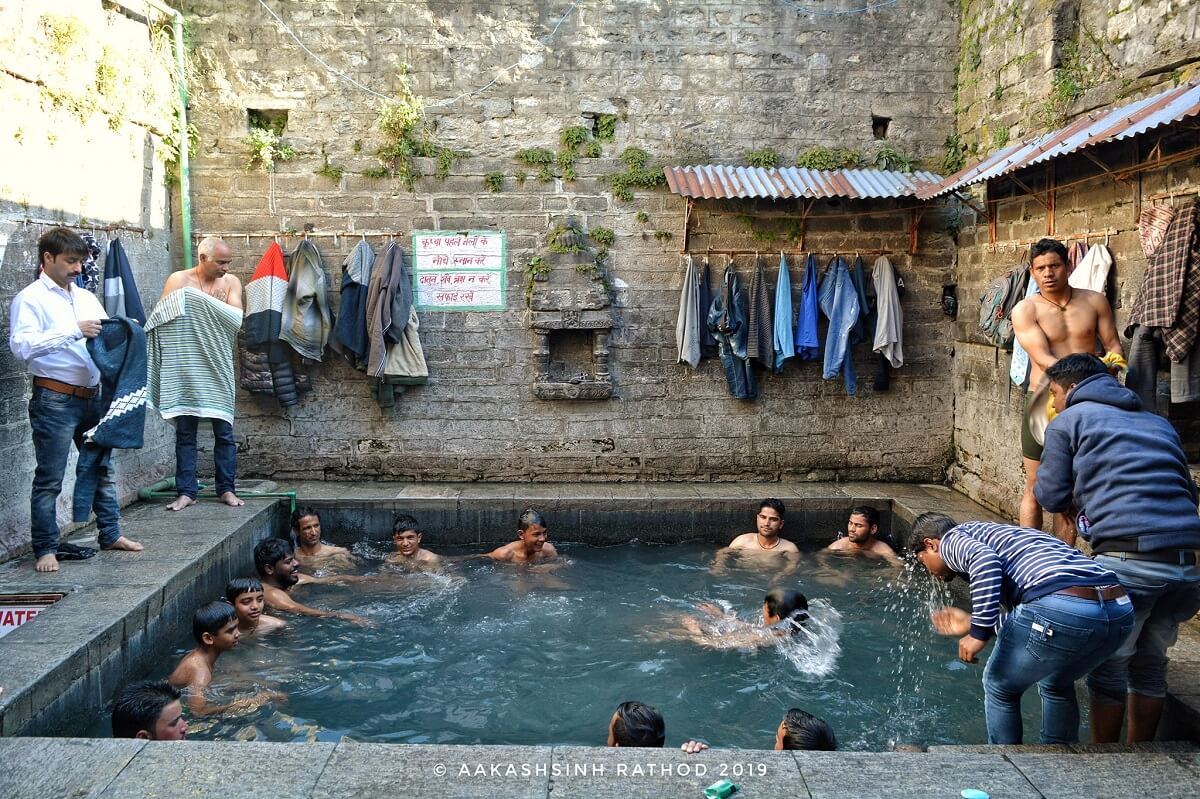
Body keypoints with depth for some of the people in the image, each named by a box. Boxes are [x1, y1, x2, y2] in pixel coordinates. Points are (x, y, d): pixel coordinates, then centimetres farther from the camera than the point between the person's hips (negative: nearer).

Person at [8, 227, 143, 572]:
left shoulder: (86, 297, 14)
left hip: (93, 397, 7)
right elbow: (22, 345, -20)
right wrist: (74, 332, -26)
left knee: (103, 468, 15)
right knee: (49, 478, 0)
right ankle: (45, 549, 9)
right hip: (55, 400, -7)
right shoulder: (30, 299, -6)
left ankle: (111, 534, 28)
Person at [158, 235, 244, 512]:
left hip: (219, 362, 1)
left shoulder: (231, 282, 5)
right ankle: (186, 492, 11)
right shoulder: (178, 280, 0)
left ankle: (226, 489, 13)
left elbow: (236, 319, -8)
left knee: (224, 429, 4)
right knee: (185, 430, 4)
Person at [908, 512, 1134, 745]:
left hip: (1058, 610, -8)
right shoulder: (998, 534, 36)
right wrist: (972, 623, 43)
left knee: (1000, 688, 19)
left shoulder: (953, 538, 14)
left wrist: (978, 634, -10)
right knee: (1057, 686, 35)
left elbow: (985, 561, -10)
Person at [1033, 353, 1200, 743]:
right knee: (1151, 662, 19)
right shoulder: (1158, 423, 25)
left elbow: (1052, 498, 9)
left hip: (1128, 560, -6)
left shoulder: (1068, 421, 9)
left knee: (1109, 664, 7)